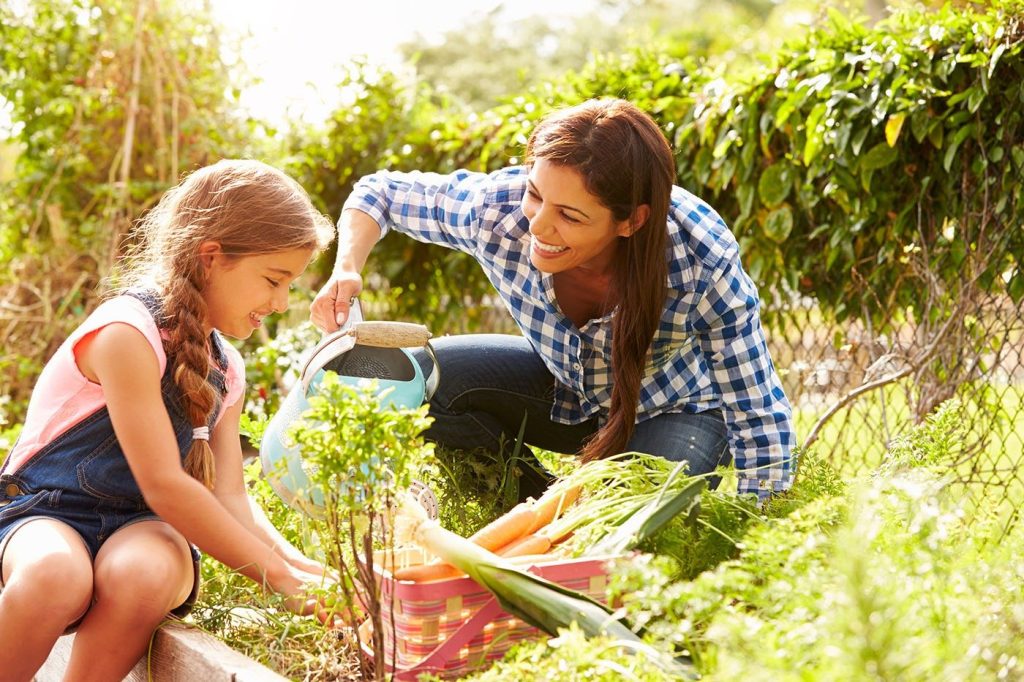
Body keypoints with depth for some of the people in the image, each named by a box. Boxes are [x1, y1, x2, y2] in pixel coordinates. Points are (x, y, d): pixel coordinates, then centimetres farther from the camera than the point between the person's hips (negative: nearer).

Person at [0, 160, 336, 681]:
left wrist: (302, 567, -11)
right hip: (46, 513, -5)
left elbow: (230, 499, 7)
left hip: (142, 527, 5)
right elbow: (163, 485, -22)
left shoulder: (225, 369, 9)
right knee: (55, 575, -41)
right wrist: (280, 578, -19)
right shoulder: (127, 333, -18)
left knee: (144, 574, -34)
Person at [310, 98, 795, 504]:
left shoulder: (702, 261, -36)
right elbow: (378, 192, -10)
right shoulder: (494, 209, -29)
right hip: (564, 390, 3)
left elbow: (760, 421, -26)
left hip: (675, 410, -3)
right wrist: (346, 270, -29)